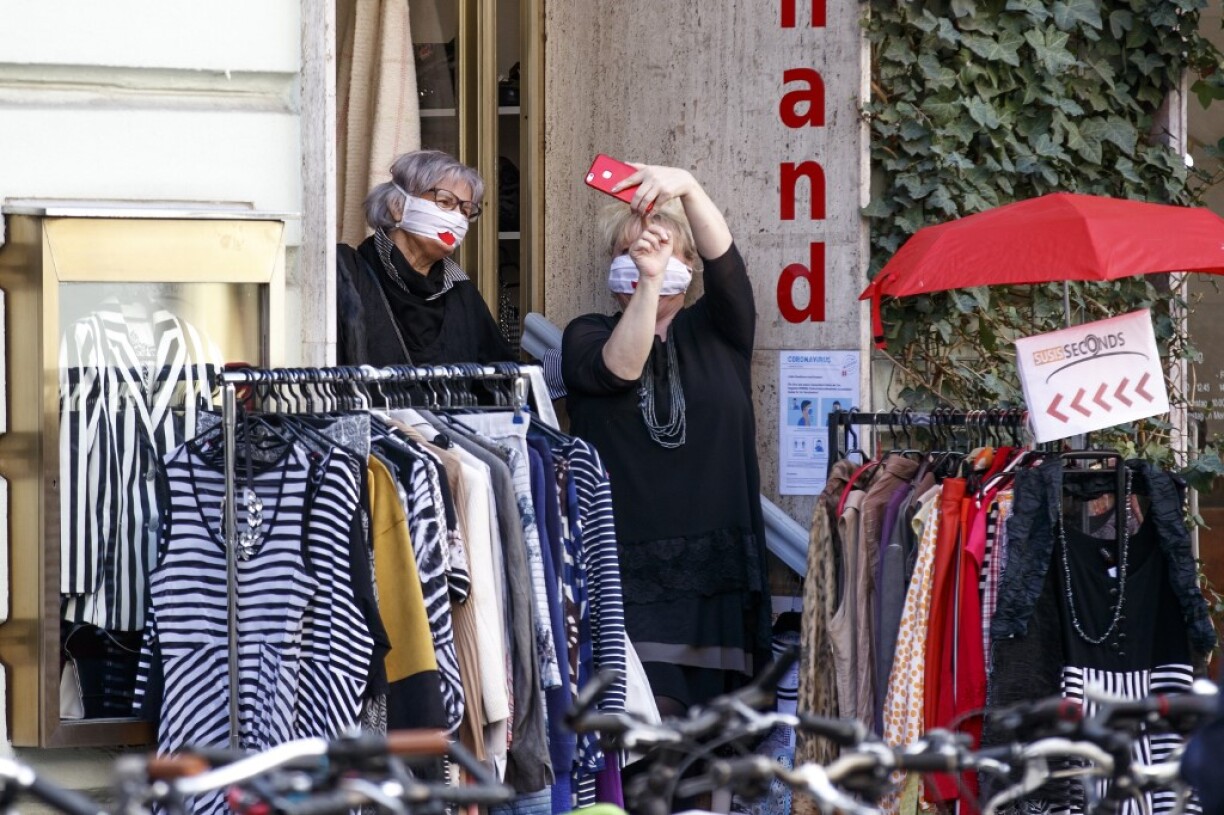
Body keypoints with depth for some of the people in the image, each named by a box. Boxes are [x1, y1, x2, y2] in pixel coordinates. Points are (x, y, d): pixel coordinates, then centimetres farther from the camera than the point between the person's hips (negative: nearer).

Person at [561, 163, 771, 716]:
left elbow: (724, 263, -5)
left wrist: (688, 188, -22)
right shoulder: (587, 337, 11)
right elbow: (619, 367, -12)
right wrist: (648, 280, -24)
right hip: (629, 565, -2)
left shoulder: (717, 330, 15)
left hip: (717, 566, 2)